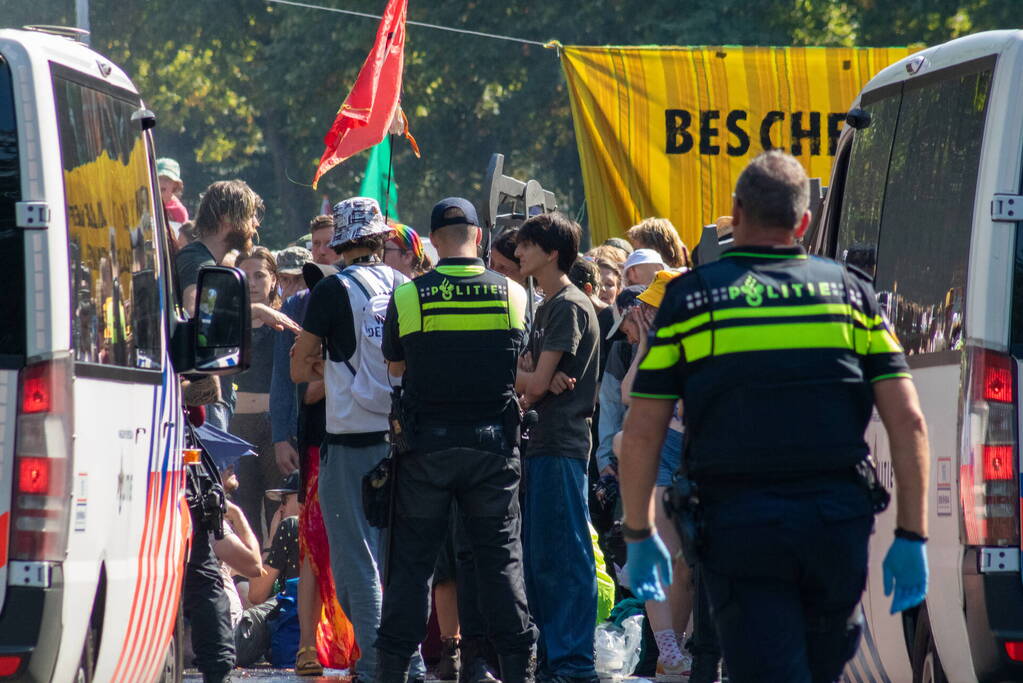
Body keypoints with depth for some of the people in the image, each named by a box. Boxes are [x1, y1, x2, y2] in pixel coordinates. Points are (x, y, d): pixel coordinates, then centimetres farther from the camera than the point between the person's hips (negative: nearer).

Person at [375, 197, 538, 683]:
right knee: (501, 556, 6)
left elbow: (394, 367, 8)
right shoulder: (513, 295, -1)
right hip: (494, 443, 1)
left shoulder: (408, 296, -5)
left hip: (427, 443, -1)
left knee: (413, 557, 5)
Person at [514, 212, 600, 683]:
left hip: (561, 447, -10)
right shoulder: (547, 308, 20)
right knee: (538, 558, 11)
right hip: (542, 443, 10)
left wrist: (522, 381, 6)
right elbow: (525, 379, 14)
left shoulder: (570, 306, -10)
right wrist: (541, 382, -8)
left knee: (565, 557, -9)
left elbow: (536, 383, -14)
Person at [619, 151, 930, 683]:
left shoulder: (691, 296, 4)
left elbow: (641, 434, 2)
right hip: (837, 523, 2)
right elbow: (907, 421, 1)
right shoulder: (849, 291, 8)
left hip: (736, 523, -2)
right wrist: (911, 537, 5)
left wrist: (638, 536, 13)